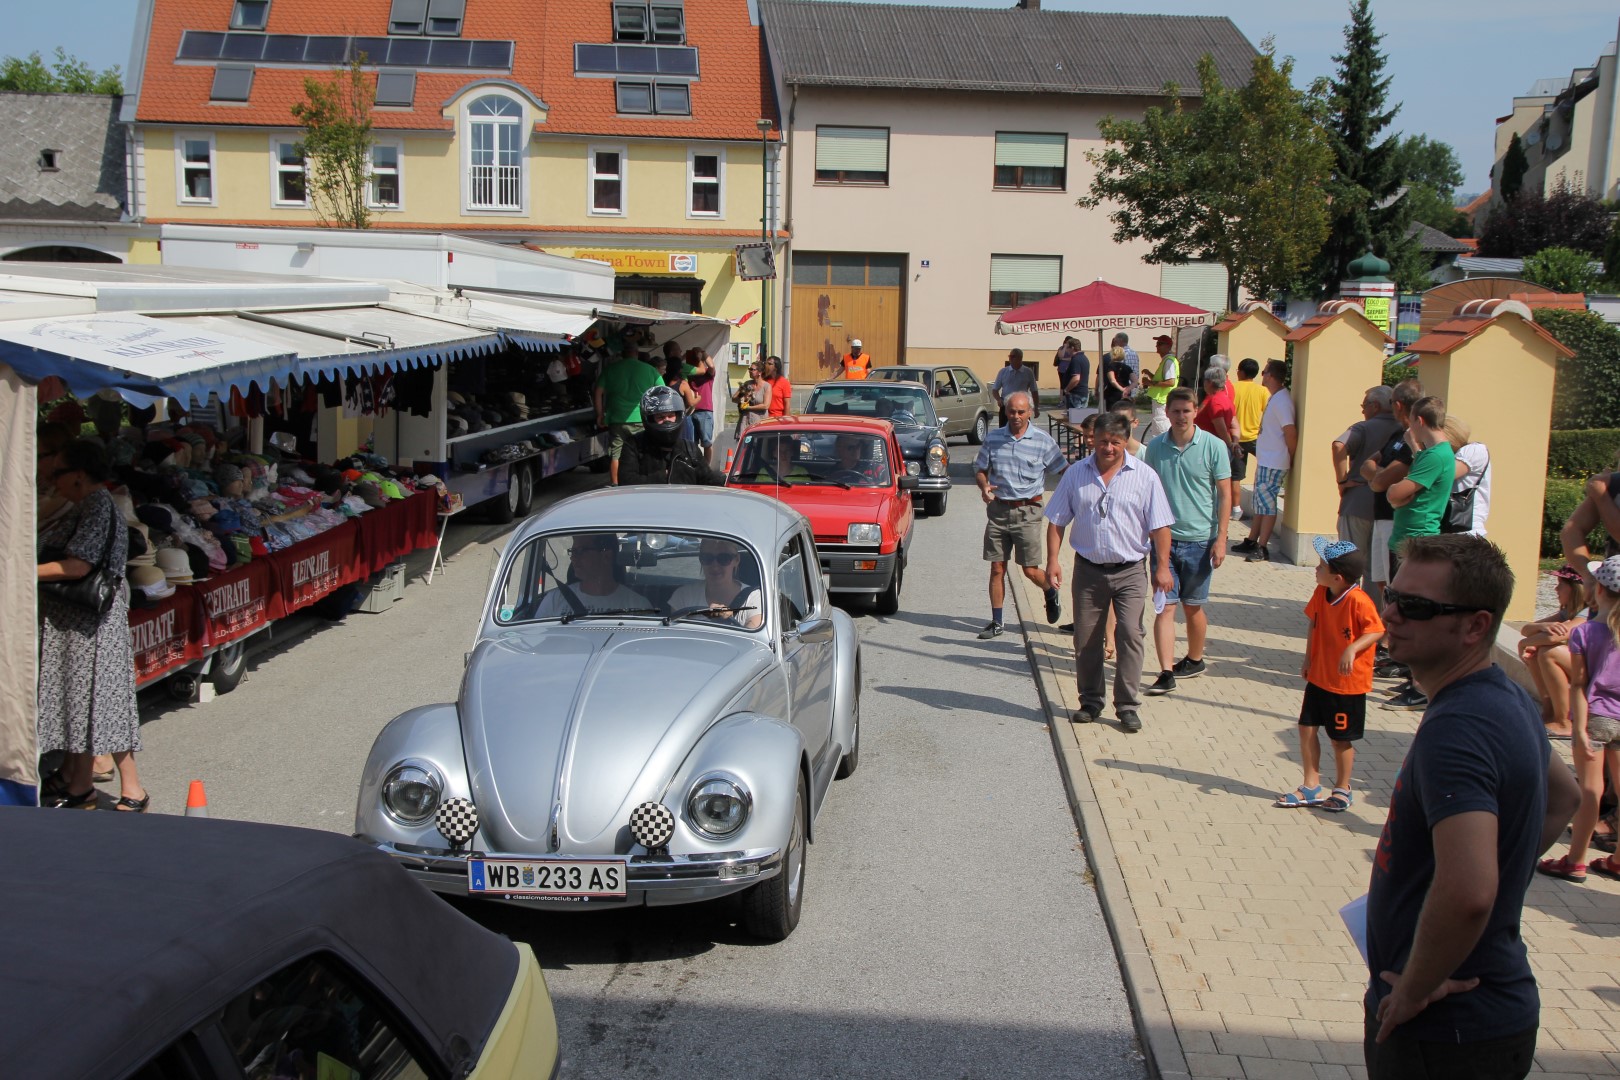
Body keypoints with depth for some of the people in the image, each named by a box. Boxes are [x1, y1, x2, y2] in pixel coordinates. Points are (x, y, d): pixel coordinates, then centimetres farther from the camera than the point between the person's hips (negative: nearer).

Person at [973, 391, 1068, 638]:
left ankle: (1052, 592, 32)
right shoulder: (993, 439, 4)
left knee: (1030, 570, -1)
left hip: (1027, 512, -2)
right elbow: (979, 469, 12)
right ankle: (996, 622, 13)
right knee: (997, 568, 4)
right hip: (997, 509, 2)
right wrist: (984, 486, -10)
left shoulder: (1043, 442, -2)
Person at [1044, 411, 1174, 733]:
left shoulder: (1144, 476, -2)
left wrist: (1162, 567, -8)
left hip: (1129, 572, -2)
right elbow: (1056, 521, 6)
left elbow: (1160, 526, -2)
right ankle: (1090, 701, 22)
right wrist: (1053, 561, -2)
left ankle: (1127, 705, 1)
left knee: (1129, 635, -9)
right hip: (1087, 570, 2)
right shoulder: (1076, 474, 4)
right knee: (1086, 640, 8)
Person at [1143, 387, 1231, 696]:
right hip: (1164, 537, 2)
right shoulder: (1156, 447, 2)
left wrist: (1221, 538, -8)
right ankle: (1166, 673, -4)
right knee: (1165, 607, -4)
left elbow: (1225, 494, -3)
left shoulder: (1214, 447, -6)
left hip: (1199, 539, -2)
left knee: (1193, 607, 12)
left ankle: (1194, 661, 32)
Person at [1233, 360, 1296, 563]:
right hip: (1265, 461, 10)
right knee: (1260, 502, 15)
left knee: (1267, 503, -5)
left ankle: (1262, 548, -1)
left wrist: (1290, 457, -13)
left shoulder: (1281, 400, -19)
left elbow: (1290, 431, -24)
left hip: (1274, 464, -10)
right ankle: (1251, 541, 24)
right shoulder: (1274, 398, 12)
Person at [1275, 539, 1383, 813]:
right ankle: (1311, 787, 22)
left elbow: (1377, 630, -21)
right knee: (1307, 728, 8)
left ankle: (1342, 790, 26)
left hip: (1348, 683, -7)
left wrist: (1352, 649, -34)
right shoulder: (1321, 593, -1)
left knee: (1340, 738, 6)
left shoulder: (1358, 601, -23)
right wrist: (1308, 659, 9)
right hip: (1318, 676, 7)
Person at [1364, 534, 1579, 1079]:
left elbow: (1468, 892, -38)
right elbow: (1564, 797, 25)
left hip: (1447, 1034, -9)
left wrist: (1414, 990, -23)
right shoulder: (1508, 698, 5)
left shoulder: (1455, 730, -27)